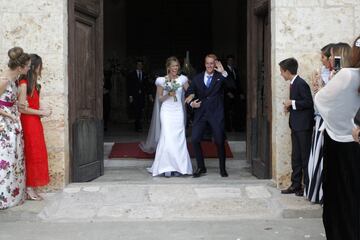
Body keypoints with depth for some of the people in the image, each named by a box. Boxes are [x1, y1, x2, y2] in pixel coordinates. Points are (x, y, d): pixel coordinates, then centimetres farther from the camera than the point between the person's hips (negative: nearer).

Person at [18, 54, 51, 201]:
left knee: (36, 155, 10)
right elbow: (21, 108, -17)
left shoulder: (33, 84, 13)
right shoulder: (24, 84, -14)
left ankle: (31, 188, 16)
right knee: (31, 154, -4)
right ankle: (29, 188, 3)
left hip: (35, 123, 9)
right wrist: (41, 112, -13)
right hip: (28, 123, -9)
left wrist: (43, 110, 4)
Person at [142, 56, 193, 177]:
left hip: (178, 112, 2)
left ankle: (178, 167, 8)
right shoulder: (162, 80, 1)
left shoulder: (182, 79, 4)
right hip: (166, 111, -2)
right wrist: (168, 94, -12)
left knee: (178, 139, 0)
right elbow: (159, 98, 5)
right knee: (167, 138, -9)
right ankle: (167, 168, -3)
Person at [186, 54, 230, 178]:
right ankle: (201, 167, 12)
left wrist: (223, 72, -22)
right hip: (200, 113, 3)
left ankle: (222, 168, 18)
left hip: (216, 114, -2)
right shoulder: (197, 78, 11)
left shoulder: (220, 77, 3)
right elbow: (189, 93, 15)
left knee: (220, 141, 1)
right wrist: (191, 102, -5)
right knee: (194, 140, -4)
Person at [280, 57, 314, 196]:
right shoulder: (293, 84, 12)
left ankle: (308, 187, 7)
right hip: (296, 126, 9)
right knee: (296, 157, 12)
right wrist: (289, 107, 3)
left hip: (303, 126, -9)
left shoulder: (301, 84, -16)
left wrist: (292, 103, -17)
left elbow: (309, 102, -20)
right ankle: (296, 185, 19)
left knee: (305, 156, -1)